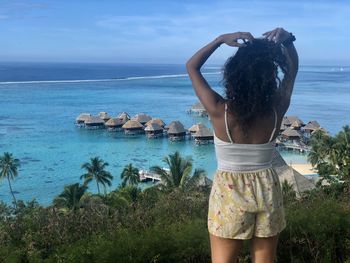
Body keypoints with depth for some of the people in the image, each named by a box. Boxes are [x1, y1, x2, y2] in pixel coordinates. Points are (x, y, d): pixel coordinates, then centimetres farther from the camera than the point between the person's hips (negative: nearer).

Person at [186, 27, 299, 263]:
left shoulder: (219, 111, -19)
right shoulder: (277, 110, -12)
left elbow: (192, 66, -4)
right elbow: (292, 68, 7)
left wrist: (221, 39, -12)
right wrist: (288, 41, -9)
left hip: (229, 193, -2)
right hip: (267, 191, 3)